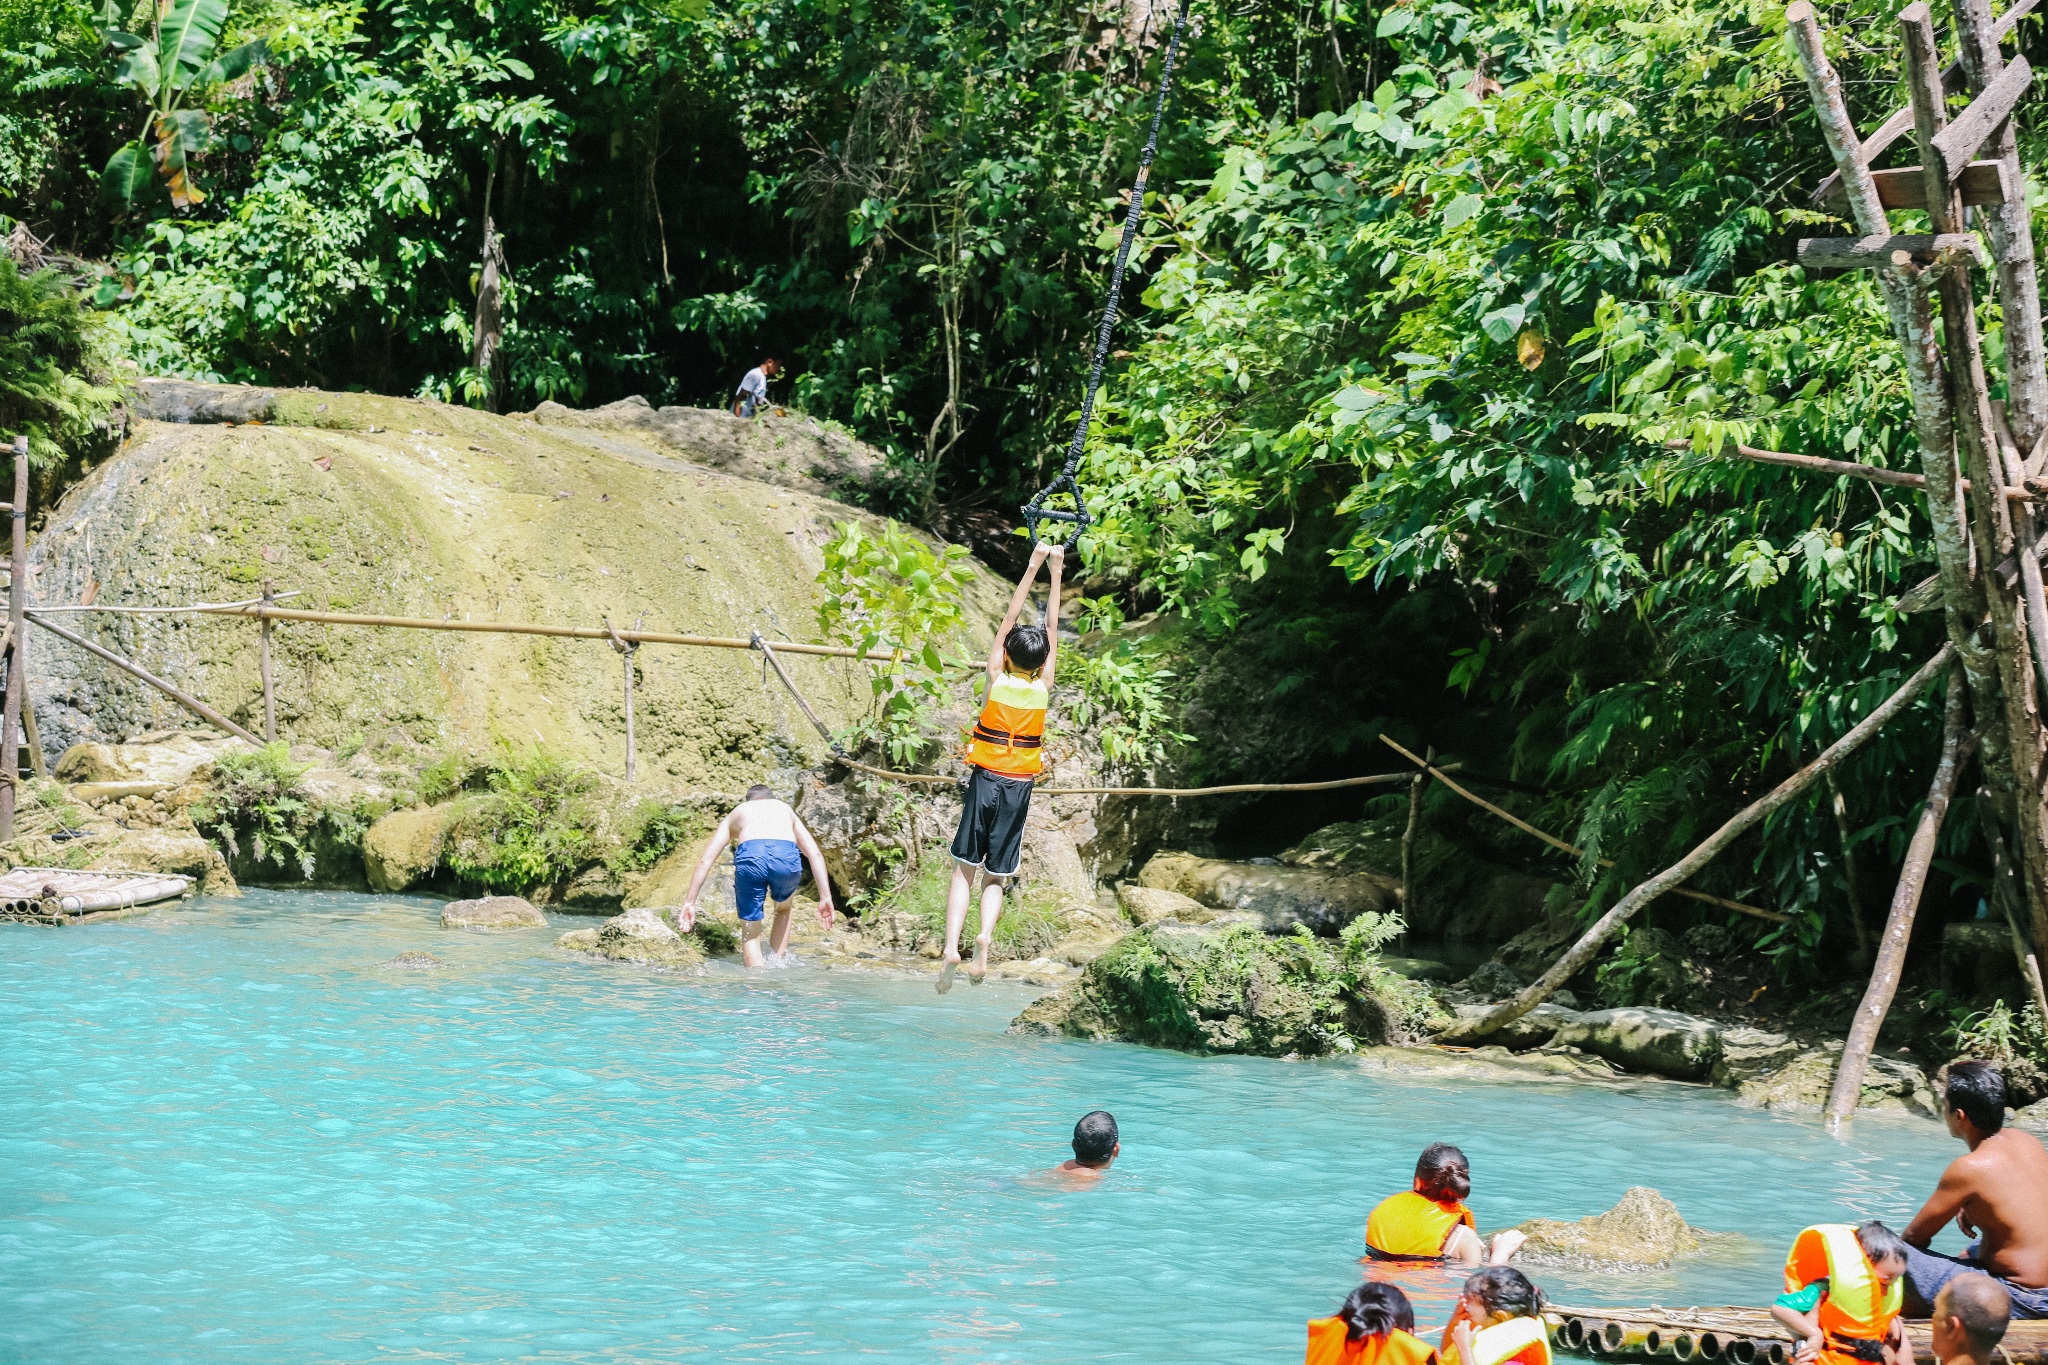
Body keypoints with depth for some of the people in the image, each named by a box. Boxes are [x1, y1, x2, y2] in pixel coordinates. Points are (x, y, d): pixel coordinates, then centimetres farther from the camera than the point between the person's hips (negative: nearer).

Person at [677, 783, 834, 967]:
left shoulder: (737, 813, 36)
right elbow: (815, 854, 24)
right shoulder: (786, 810, 38)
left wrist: (689, 902, 24)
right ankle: (779, 963, 24)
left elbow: (705, 860, 26)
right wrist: (825, 897, 19)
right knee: (783, 908, 34)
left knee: (750, 934, 13)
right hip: (787, 856, 1)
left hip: (750, 855, -1)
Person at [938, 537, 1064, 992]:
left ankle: (952, 945, -15)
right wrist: (1056, 571, 4)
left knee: (965, 868, 2)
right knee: (996, 876, 8)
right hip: (1018, 788, 1)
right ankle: (985, 936, -18)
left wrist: (1033, 566, 1)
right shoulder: (1043, 686, -5)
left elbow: (1009, 618, -2)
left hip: (985, 780, -1)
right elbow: (1052, 628, 1)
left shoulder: (997, 678, -7)